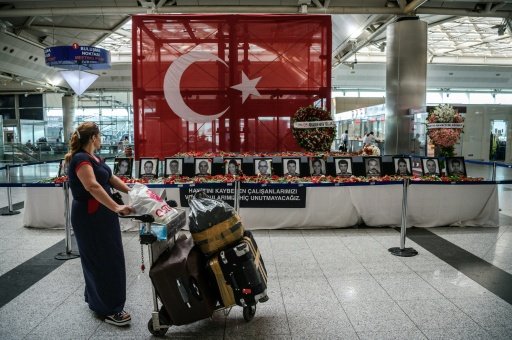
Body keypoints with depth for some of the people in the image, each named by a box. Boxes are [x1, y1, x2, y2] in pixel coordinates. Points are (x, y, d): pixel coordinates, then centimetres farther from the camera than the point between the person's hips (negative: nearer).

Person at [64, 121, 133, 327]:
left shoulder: (93, 157, 12)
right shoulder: (81, 159, -19)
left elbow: (110, 178, 18)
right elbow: (93, 186, -32)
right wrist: (116, 207, -38)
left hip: (101, 214, 10)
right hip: (90, 217, -10)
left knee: (109, 257, 17)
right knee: (103, 260, -4)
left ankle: (95, 299, 34)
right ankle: (109, 310, 5)